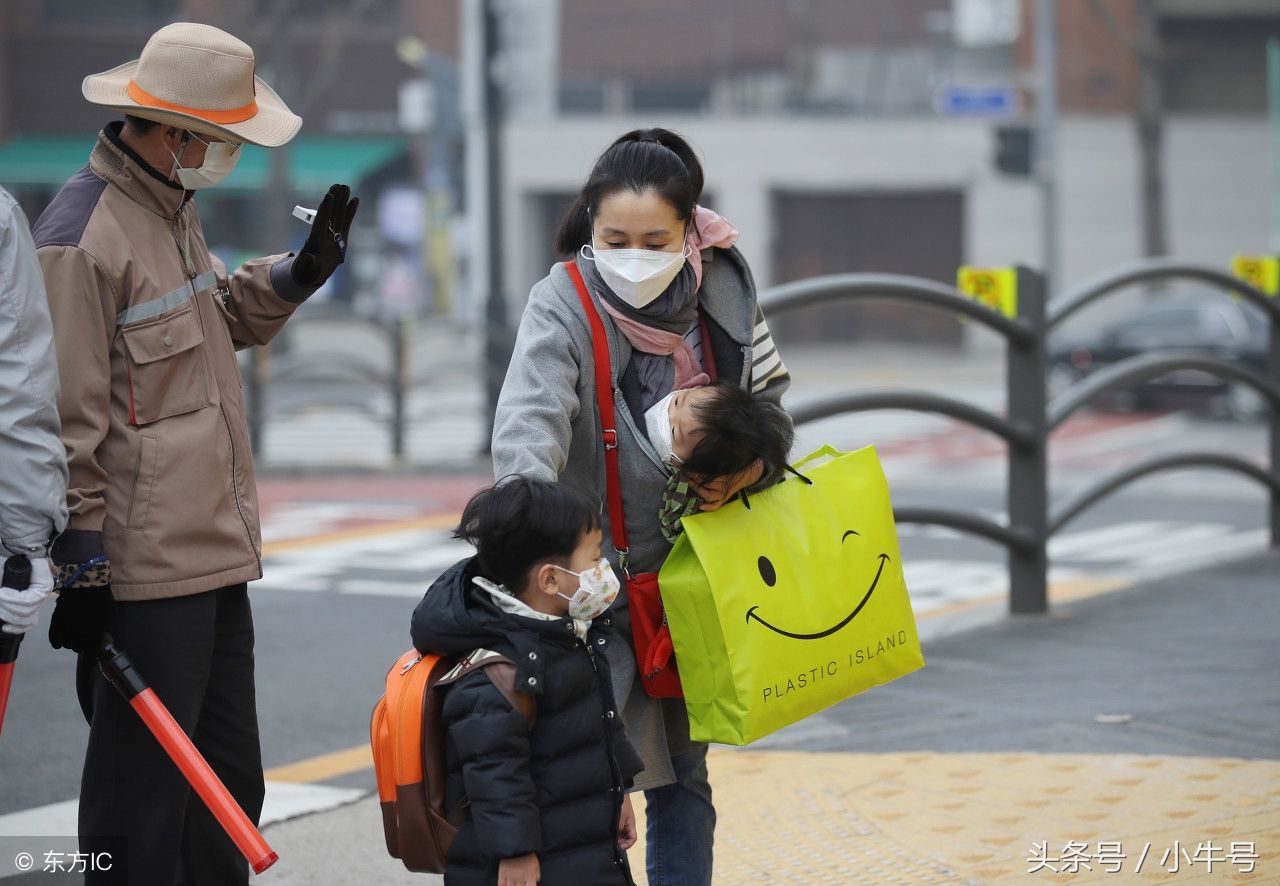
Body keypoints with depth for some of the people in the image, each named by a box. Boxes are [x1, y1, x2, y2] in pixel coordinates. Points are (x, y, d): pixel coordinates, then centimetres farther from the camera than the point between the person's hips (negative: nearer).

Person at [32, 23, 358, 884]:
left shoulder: (173, 207, 13)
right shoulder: (81, 238, -17)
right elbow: (68, 422, -17)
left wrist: (295, 274, 12)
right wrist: (80, 566, -16)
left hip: (215, 555, 10)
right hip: (143, 574, -10)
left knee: (229, 783, 16)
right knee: (144, 798, -2)